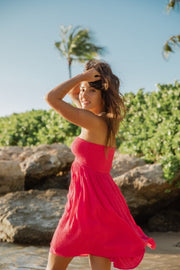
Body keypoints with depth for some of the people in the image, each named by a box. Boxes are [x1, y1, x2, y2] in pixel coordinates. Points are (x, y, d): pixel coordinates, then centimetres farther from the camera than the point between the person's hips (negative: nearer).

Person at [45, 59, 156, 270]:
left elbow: (51, 98, -16)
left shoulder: (95, 122, -16)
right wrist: (83, 80, 8)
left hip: (89, 199, -9)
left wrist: (84, 75, -9)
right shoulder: (109, 119, 10)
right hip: (103, 197, 9)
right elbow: (72, 93, 24)